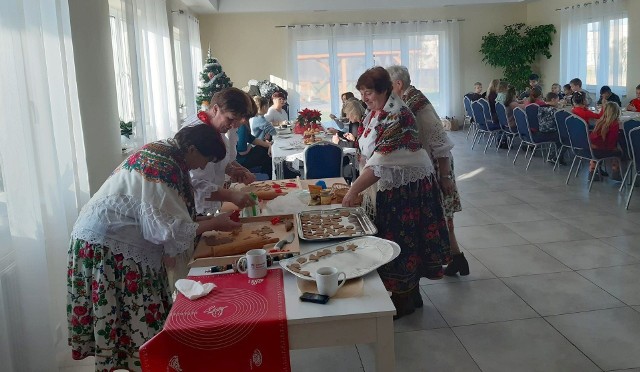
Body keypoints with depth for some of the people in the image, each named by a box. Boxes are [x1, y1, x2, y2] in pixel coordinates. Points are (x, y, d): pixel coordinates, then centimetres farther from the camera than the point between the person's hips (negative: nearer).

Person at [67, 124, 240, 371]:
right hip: (106, 248, -9)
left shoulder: (165, 153, 6)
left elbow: (164, 215, 14)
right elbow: (169, 228, -24)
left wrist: (208, 221, 5)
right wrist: (214, 224, -14)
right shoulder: (162, 168, -23)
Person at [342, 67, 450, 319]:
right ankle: (411, 293, 30)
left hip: (405, 187, -9)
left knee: (402, 239, 1)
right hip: (384, 187, 9)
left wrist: (354, 190, -28)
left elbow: (380, 163, -28)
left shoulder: (397, 116, -22)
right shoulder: (374, 112, 6)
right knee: (389, 237, 15)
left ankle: (404, 300, 17)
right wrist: (358, 187, 5)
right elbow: (367, 153, 14)